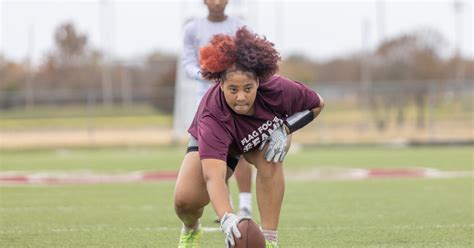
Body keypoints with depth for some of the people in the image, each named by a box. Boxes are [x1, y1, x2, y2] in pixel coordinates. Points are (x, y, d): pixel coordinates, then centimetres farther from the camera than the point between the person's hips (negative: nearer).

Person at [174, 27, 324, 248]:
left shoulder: (278, 90, -36)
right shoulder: (212, 116, -44)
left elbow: (317, 104, -13)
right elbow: (213, 176, -56)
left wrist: (285, 128, -30)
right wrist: (226, 218, -72)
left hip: (268, 135, 1)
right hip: (213, 144, -1)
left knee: (269, 160, -35)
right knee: (185, 200, -20)